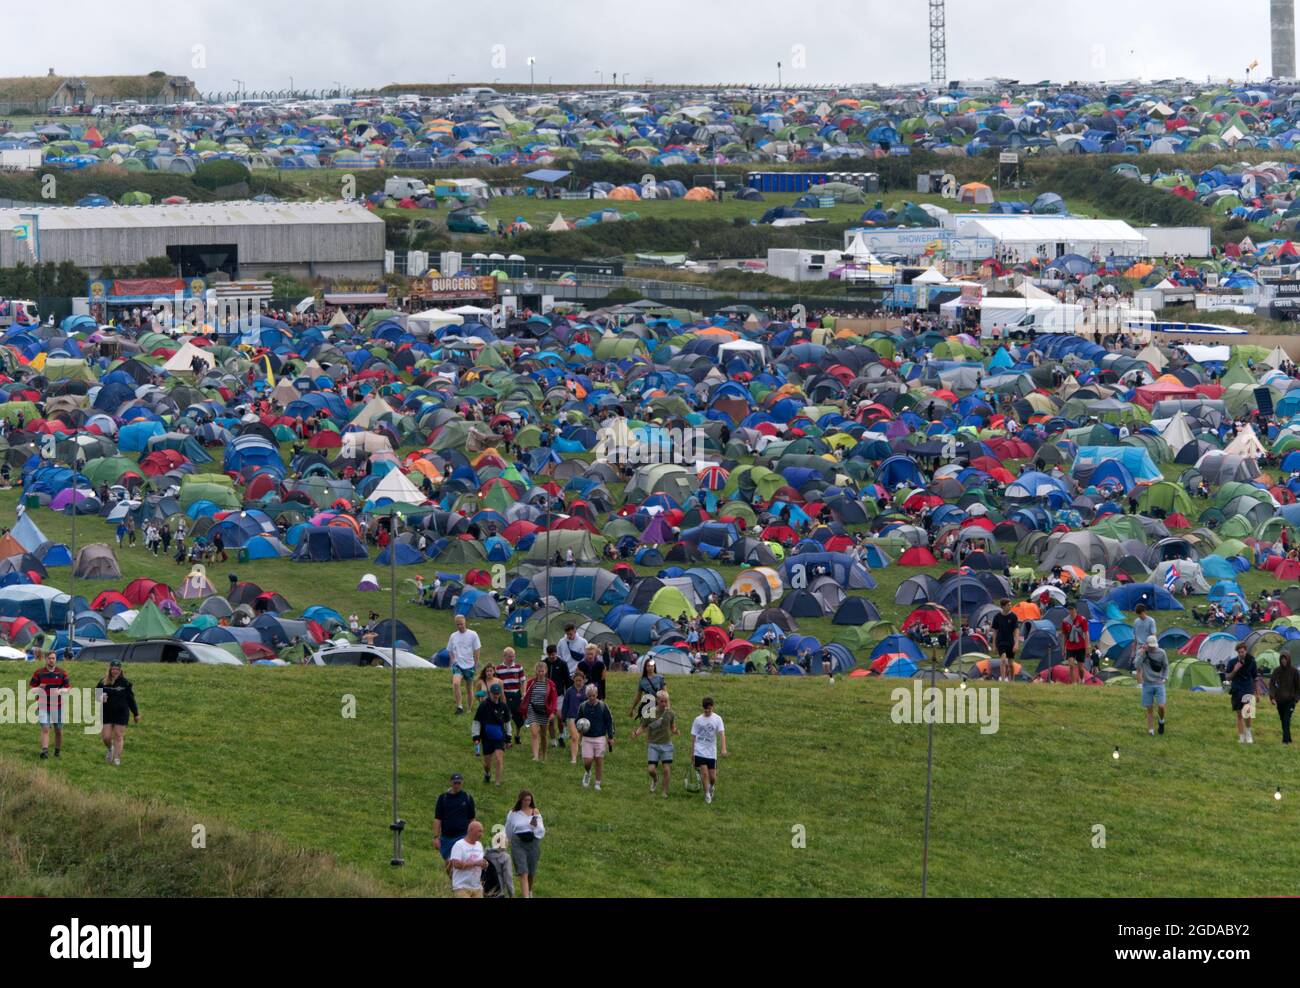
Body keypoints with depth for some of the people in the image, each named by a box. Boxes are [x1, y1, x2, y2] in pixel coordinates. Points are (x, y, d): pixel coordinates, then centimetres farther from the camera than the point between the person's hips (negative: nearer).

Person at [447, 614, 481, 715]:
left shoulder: (473, 634, -3)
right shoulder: (453, 636, 5)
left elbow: (477, 650, 1)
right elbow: (450, 650, 17)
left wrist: (476, 663, -2)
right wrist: (453, 659, 0)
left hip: (469, 665, -1)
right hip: (457, 664, 1)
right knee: (455, 683, -24)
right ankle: (459, 706, -21)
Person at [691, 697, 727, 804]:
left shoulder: (717, 719, -2)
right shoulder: (698, 720, 4)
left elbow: (722, 734, -12)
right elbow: (693, 736, 10)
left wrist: (723, 749, -25)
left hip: (712, 752, 0)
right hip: (700, 751, 0)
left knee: (713, 777, 2)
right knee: (704, 773, -12)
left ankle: (711, 787, 36)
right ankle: (707, 794, 4)